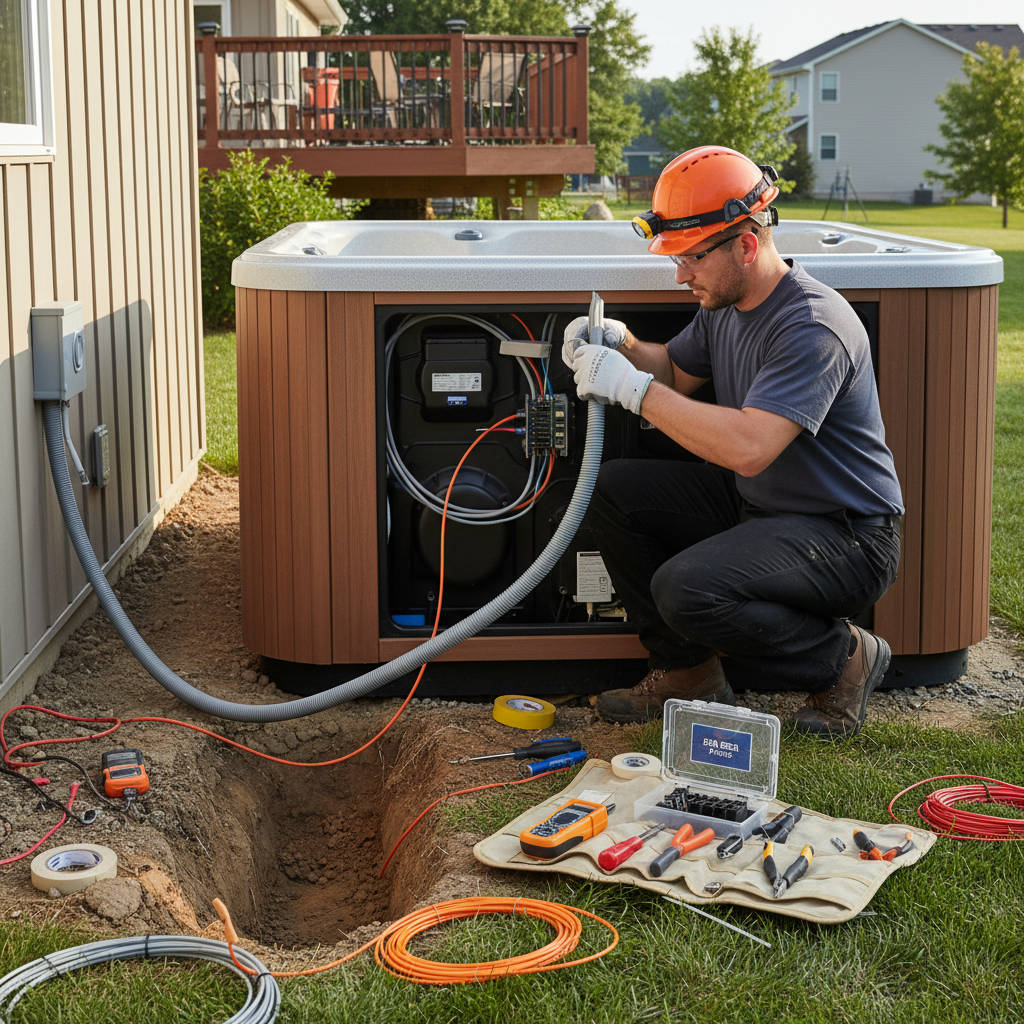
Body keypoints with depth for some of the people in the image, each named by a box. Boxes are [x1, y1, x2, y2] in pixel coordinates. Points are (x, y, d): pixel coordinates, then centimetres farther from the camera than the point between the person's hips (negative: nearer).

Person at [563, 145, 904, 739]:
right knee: (613, 490, 2)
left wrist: (632, 387, -31)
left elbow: (747, 446, -38)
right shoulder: (726, 302, 3)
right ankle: (688, 670, 10)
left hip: (844, 536, -9)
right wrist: (622, 345, -1)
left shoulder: (814, 327, -27)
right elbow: (677, 372, 21)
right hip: (753, 505, 9)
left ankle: (842, 659, -4)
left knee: (687, 589, -30)